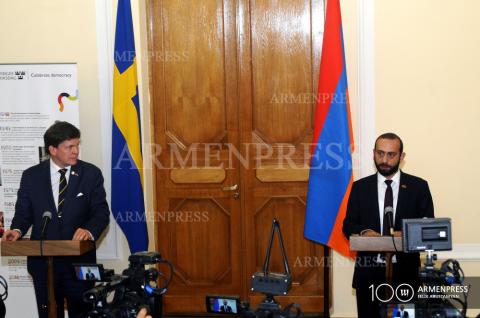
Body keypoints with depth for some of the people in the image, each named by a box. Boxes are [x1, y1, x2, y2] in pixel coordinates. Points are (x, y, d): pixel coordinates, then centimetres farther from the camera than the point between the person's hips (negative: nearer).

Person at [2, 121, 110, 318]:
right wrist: (17, 230, -16)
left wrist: (89, 230, -24)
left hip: (79, 262, -1)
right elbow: (23, 213, 6)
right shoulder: (31, 176, 2)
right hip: (43, 262, 1)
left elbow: (101, 212, -4)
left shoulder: (91, 174, -1)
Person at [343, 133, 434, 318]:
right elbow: (348, 224, 6)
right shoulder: (360, 187, 7)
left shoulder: (418, 186, 4)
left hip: (405, 271, -1)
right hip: (368, 271, 1)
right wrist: (364, 232, -17)